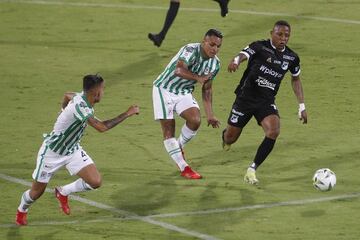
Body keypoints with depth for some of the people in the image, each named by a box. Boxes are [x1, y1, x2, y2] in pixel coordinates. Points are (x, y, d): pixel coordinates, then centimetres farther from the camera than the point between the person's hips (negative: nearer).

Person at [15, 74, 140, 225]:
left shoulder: (82, 97, -9)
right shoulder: (79, 106, -36)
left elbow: (67, 95, 15)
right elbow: (102, 127, -44)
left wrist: (64, 112, 33)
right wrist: (127, 114, -39)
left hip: (72, 150, 8)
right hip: (52, 152, -7)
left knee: (95, 182, -10)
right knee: (37, 192, 8)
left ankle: (63, 192, 16)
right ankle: (22, 210, 42)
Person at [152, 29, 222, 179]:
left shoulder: (215, 63, -4)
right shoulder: (191, 50, -27)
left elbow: (207, 89, 9)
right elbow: (179, 70, -45)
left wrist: (209, 115, 6)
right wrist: (198, 78, -60)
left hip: (184, 93, 5)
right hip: (164, 89, -5)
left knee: (195, 120, -19)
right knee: (169, 130, -7)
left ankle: (179, 148, 9)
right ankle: (184, 168, 2)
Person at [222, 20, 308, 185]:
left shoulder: (291, 58, 1)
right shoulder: (260, 47, -13)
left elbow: (295, 79, 18)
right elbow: (243, 55, -31)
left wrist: (302, 106, 15)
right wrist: (235, 61, -56)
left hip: (267, 103, 3)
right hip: (245, 98, -3)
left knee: (274, 131, -25)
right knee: (230, 138, 7)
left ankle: (252, 170, -14)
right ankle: (225, 136, 49)